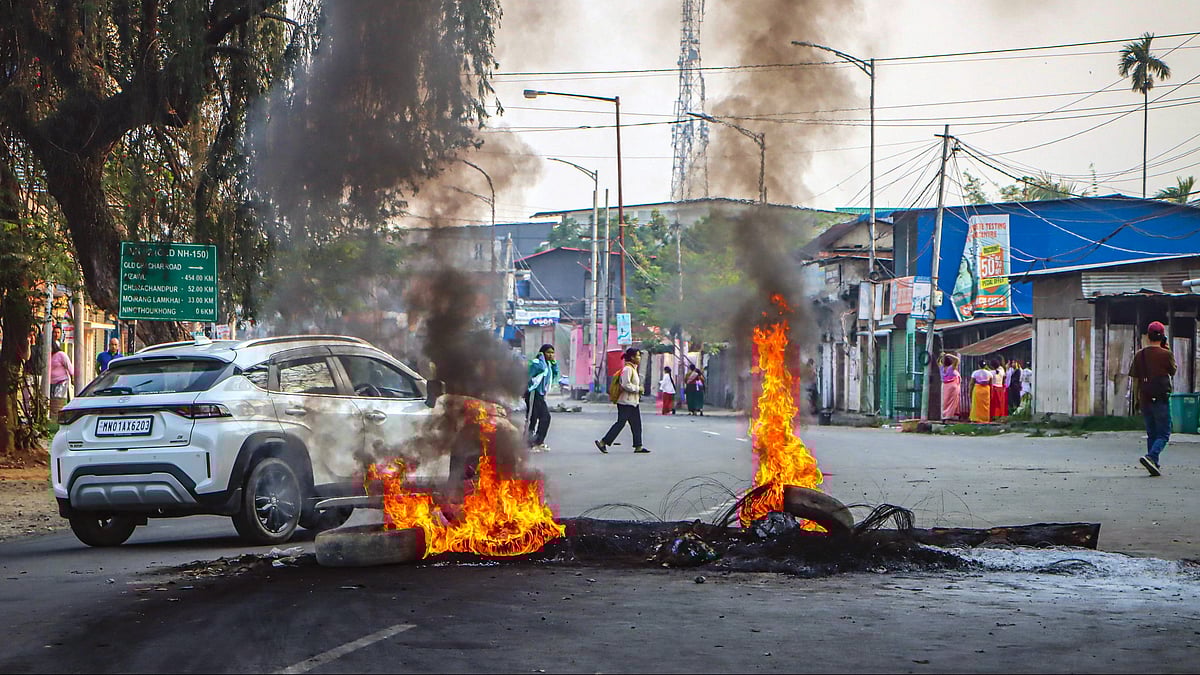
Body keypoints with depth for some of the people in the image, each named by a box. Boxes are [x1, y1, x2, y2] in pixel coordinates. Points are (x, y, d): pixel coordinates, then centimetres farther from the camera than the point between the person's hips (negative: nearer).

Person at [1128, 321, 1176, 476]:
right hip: (1161, 398, -4)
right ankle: (1151, 457, -22)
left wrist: (1138, 398, 18)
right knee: (1163, 434, 0)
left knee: (1151, 434, 14)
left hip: (1144, 398, 4)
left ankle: (1154, 464, 13)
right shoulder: (1166, 354, -8)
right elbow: (1173, 371, 9)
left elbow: (1135, 378, 7)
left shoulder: (1139, 354, 3)